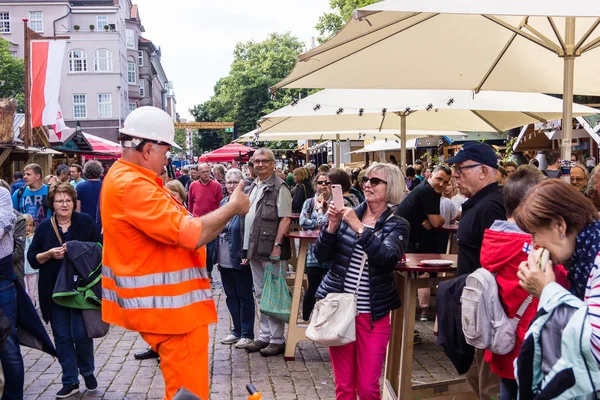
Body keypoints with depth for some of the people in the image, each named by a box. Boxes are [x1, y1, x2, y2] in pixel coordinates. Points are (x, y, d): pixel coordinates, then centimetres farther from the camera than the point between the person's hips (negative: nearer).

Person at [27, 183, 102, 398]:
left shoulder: (85, 222, -1)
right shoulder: (44, 227, 5)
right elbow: (32, 258, 5)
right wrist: (49, 254, -14)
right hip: (54, 290, 2)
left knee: (81, 334, -2)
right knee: (62, 336, 6)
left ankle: (88, 373, 23)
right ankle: (70, 381, 17)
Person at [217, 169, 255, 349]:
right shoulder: (223, 202, 9)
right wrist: (216, 255, 11)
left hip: (240, 259, -7)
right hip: (224, 259, 7)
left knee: (244, 297, 4)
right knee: (231, 296, 15)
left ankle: (247, 334, 13)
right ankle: (237, 331, 27)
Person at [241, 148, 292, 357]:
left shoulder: (279, 187, -9)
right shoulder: (254, 187, 16)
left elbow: (285, 218, -15)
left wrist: (277, 245, -21)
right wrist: (246, 248, 16)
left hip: (270, 248, -8)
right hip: (254, 249, 9)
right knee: (260, 294, 15)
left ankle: (277, 339, 7)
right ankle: (265, 335, 25)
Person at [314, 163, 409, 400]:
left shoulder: (397, 225, -2)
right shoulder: (348, 214, 4)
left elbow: (387, 258, -22)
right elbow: (321, 256, 0)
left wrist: (358, 227, -26)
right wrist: (333, 224, -14)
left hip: (373, 314, -2)